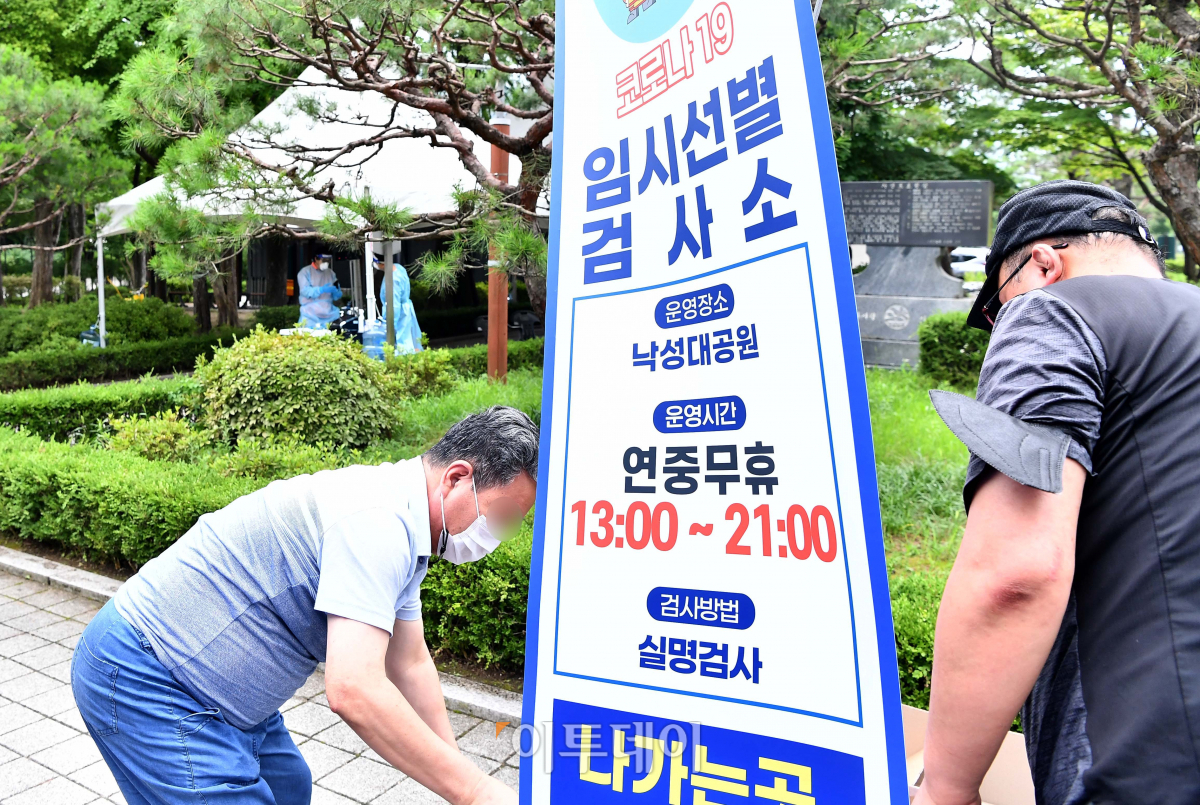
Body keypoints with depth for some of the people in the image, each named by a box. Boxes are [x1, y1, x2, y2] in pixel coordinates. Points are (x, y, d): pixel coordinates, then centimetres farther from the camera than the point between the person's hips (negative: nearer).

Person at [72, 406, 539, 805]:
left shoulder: (400, 530, 3)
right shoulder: (377, 520, -30)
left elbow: (409, 664, 11)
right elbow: (353, 692, -36)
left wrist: (454, 764, 9)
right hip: (143, 680, -10)